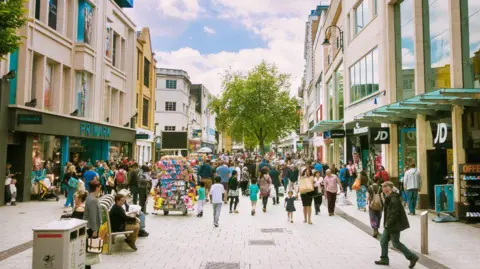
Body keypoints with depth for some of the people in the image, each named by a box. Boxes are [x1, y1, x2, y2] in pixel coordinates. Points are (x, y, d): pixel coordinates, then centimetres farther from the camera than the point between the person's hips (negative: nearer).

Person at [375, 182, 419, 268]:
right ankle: (384, 259, 22)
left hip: (395, 225, -10)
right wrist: (386, 224, 13)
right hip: (389, 225, 10)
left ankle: (412, 257, 14)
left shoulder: (394, 199, -23)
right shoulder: (389, 198, 9)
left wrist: (388, 224, -19)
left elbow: (395, 214, -25)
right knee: (383, 241, 12)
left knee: (396, 243, 1)